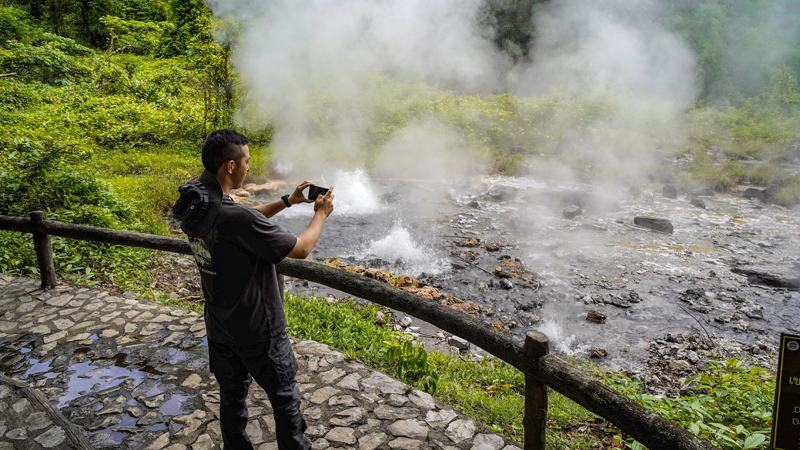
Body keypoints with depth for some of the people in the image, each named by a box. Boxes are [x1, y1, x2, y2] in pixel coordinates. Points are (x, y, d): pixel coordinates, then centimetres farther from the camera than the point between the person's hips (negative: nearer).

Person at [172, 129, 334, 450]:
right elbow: (301, 249, -21)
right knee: (285, 398, 14)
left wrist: (288, 201, 11)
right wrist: (321, 214, -4)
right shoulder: (235, 218, -32)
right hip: (258, 331, -7)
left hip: (218, 327, 8)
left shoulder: (193, 204, -6)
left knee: (231, 396, 23)